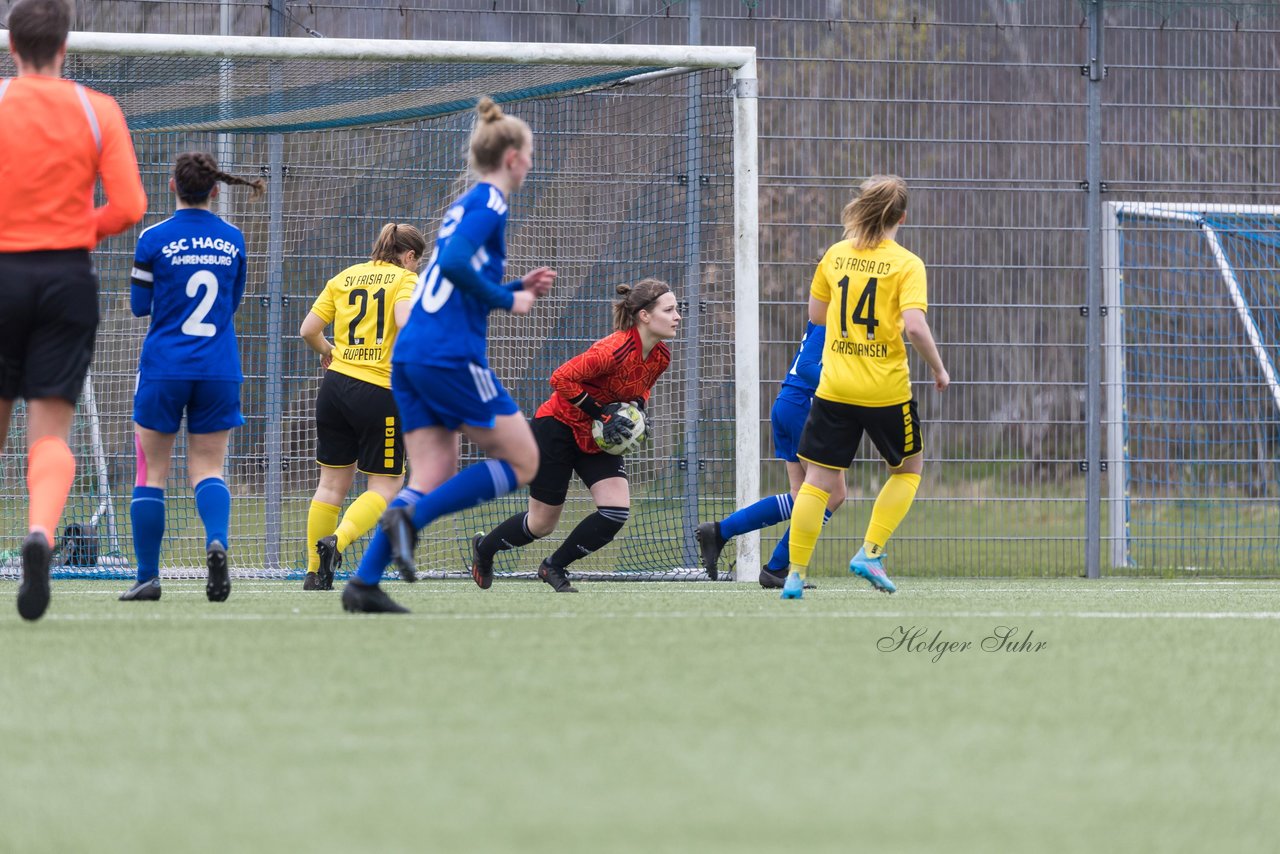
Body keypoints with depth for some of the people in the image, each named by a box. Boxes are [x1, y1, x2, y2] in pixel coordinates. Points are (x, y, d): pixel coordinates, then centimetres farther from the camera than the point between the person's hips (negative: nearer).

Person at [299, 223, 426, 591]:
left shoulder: (344, 278, 12)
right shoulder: (405, 280, -2)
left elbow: (308, 330, 9)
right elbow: (406, 324, -21)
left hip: (336, 383, 6)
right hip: (380, 392, -6)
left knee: (333, 480, 13)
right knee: (386, 485, 4)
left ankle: (315, 573, 14)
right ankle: (337, 541, -19)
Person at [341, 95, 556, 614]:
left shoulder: (465, 204, 21)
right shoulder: (490, 202, -6)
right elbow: (455, 264, -22)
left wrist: (518, 288, 20)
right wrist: (508, 300, -10)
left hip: (411, 355, 9)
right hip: (451, 355, -9)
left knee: (432, 482, 7)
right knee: (523, 462, 0)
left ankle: (364, 582, -5)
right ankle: (411, 516, -12)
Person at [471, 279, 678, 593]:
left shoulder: (660, 357, -5)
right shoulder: (615, 350, -31)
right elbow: (562, 378, -27)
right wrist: (603, 413, -27)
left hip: (599, 438, 7)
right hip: (559, 426, -7)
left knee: (617, 511, -13)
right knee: (542, 525, 4)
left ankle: (554, 567, 8)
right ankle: (483, 548, 34)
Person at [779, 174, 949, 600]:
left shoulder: (835, 255, 4)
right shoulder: (906, 264, -8)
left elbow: (816, 314, 14)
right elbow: (915, 326, -19)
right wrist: (938, 369, -5)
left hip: (834, 387, 3)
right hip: (886, 389, -3)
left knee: (818, 480, 7)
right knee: (909, 466, 19)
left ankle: (796, 573, 1)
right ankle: (870, 553, 8)